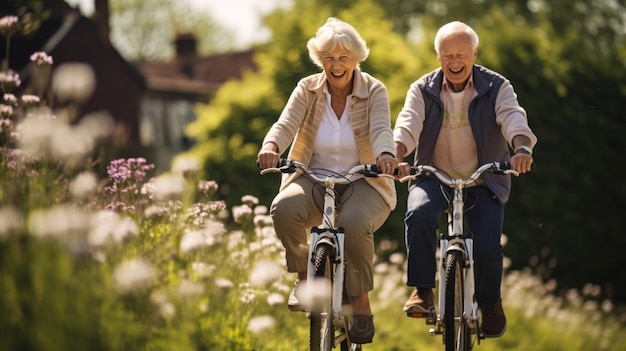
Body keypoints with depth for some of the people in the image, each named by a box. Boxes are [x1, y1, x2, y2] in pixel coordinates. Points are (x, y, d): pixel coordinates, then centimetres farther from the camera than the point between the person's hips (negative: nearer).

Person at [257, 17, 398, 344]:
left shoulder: (374, 91, -2)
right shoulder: (307, 89, 2)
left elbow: (382, 129, -20)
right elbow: (286, 124, -14)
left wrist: (386, 155, -45)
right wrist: (270, 147, -38)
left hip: (362, 182, -2)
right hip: (314, 180, 2)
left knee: (354, 224, -36)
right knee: (284, 208, -32)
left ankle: (360, 301, -13)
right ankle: (304, 276, -5)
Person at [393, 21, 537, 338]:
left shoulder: (496, 88, -4)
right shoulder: (422, 90, -1)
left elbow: (514, 119, -22)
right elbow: (408, 125, -16)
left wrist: (522, 149, -45)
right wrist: (395, 156, -39)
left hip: (483, 182, 0)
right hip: (434, 177, 1)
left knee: (488, 247, -17)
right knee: (419, 213, -32)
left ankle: (490, 302, 15)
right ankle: (422, 291, -18)